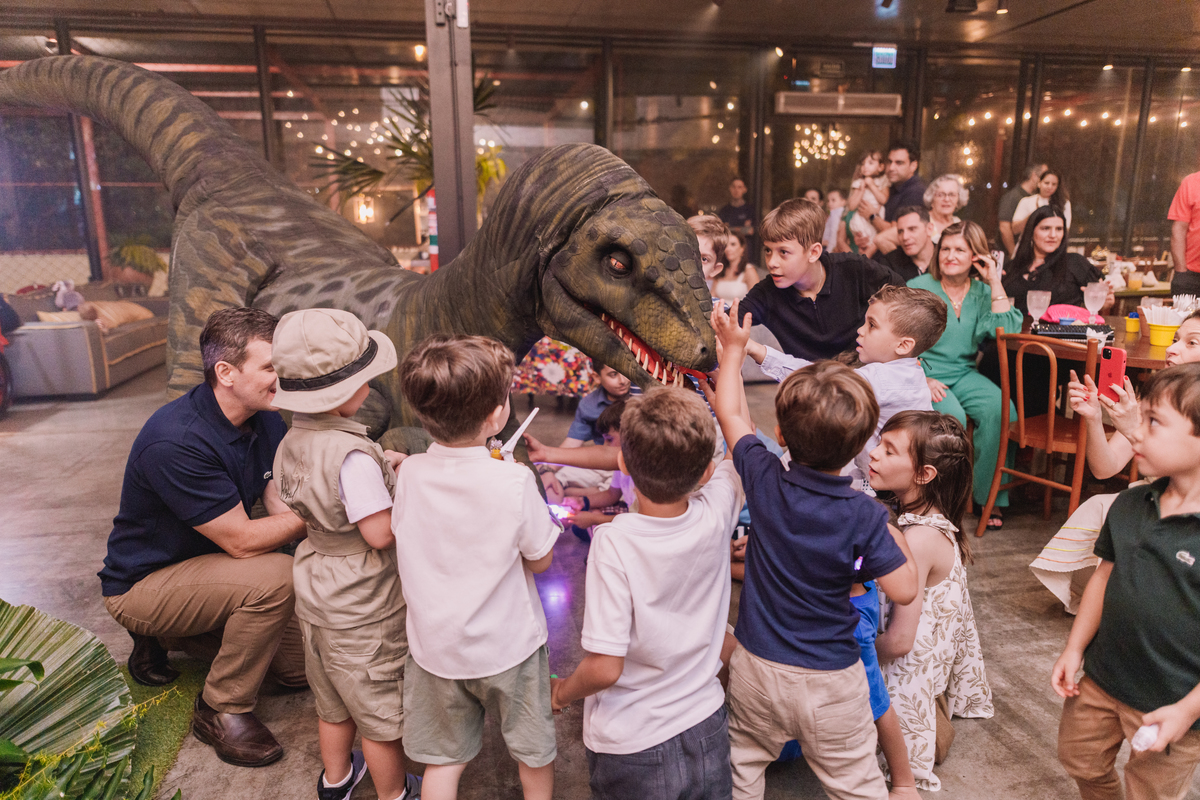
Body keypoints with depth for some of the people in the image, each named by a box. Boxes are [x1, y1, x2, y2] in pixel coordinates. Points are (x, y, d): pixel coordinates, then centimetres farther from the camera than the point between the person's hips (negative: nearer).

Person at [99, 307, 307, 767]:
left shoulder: (265, 421, -7)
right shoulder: (175, 441, -32)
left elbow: (284, 508, -13)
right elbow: (242, 540, -31)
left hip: (203, 565, 8)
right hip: (140, 586, -8)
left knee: (300, 667, 5)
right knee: (275, 576, -33)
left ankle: (179, 637, 20)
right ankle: (222, 711, -11)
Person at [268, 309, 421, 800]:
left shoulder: (292, 443, -3)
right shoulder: (352, 455, -32)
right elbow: (380, 532, -29)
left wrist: (379, 467, 2)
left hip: (317, 597, 9)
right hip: (362, 611, -9)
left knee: (335, 702, 29)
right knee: (381, 710, 15)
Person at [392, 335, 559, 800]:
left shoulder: (409, 473, -14)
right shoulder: (513, 482, -26)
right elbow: (540, 559, -11)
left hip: (434, 646, 4)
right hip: (508, 647, -3)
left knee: (443, 760, 23)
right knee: (534, 753, 24)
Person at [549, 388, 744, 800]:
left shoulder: (614, 542, -30)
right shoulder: (715, 517, -19)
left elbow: (603, 668, -26)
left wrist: (563, 692, -6)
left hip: (631, 748, -3)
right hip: (706, 732, 4)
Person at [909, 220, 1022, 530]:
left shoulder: (982, 292, 11)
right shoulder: (918, 289, 1)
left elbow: (1007, 330, -7)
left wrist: (995, 283, -5)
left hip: (964, 374, 4)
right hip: (923, 373, -3)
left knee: (1001, 409, -24)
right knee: (952, 416, -32)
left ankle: (990, 495, -7)